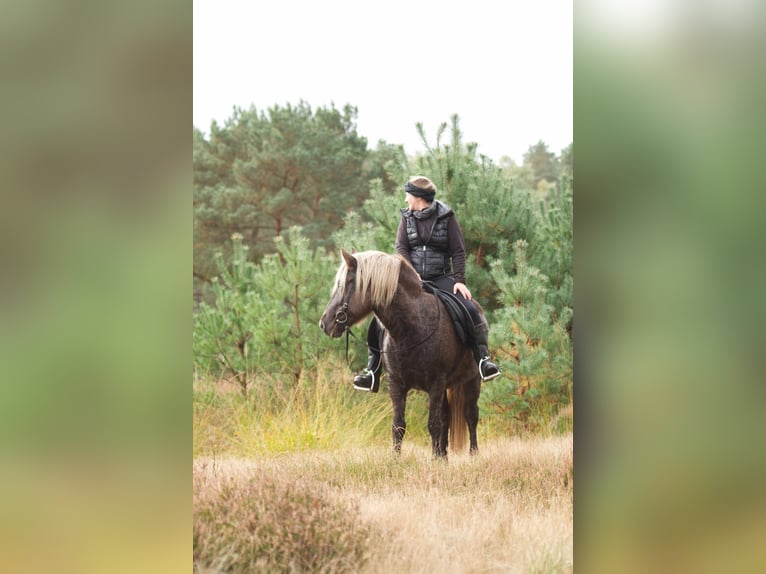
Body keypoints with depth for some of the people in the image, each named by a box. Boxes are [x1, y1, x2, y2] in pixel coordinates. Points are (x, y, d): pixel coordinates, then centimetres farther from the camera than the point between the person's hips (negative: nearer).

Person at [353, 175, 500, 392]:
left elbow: (458, 252, -1)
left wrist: (459, 280, -12)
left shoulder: (446, 217, 0)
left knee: (469, 310, -26)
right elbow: (401, 249, 0)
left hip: (440, 279, -2)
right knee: (381, 316, -12)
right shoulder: (407, 218, 8)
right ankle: (373, 369, -3)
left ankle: (483, 358, -20)